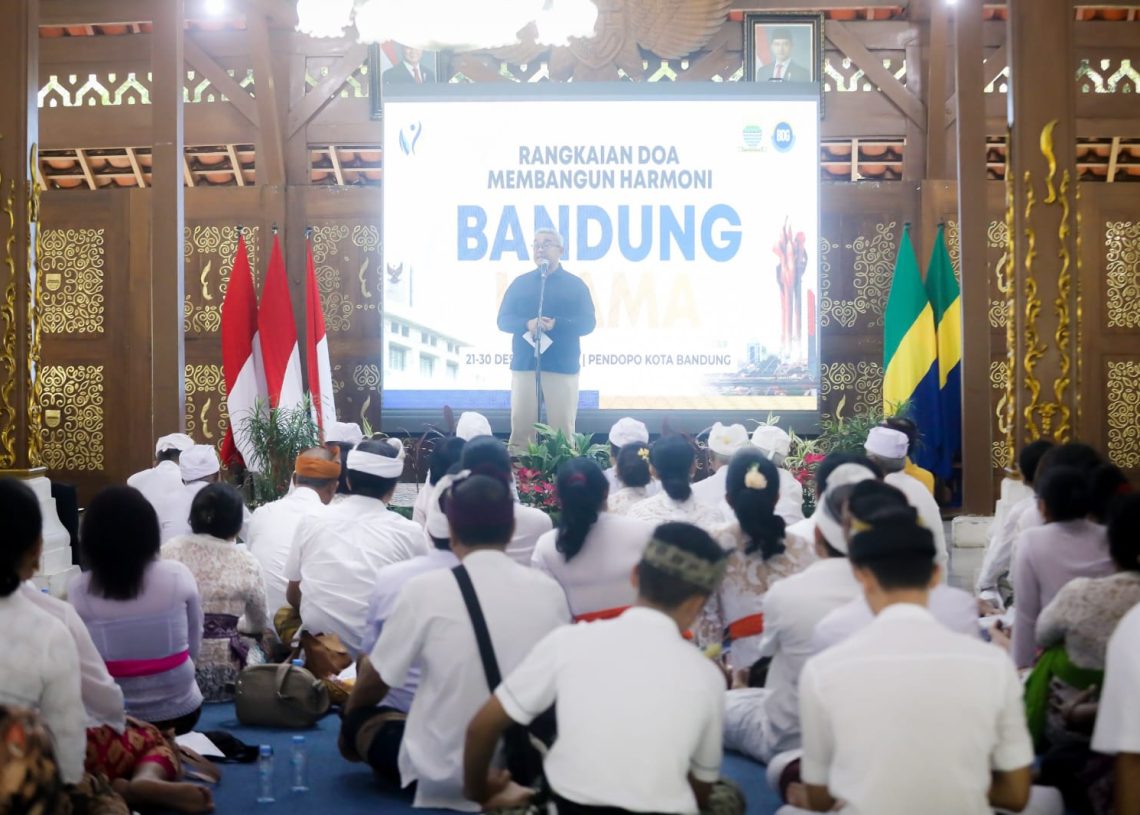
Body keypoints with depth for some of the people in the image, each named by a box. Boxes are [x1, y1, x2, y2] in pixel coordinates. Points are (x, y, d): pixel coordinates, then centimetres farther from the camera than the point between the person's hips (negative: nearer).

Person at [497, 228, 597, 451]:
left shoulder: (575, 284, 7)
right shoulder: (520, 283, 13)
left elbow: (587, 323, -1)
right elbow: (503, 320, 7)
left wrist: (556, 324, -18)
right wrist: (527, 324, -15)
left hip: (562, 366, -1)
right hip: (524, 364, 2)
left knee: (562, 428, -3)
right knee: (520, 426, -2)